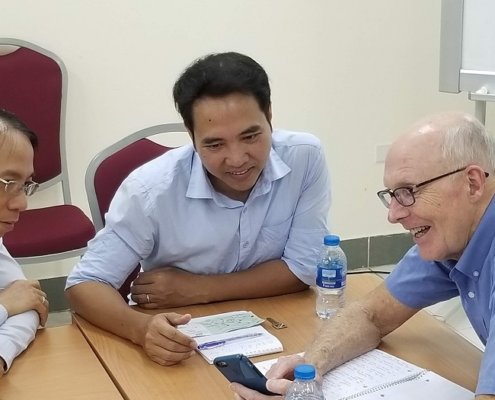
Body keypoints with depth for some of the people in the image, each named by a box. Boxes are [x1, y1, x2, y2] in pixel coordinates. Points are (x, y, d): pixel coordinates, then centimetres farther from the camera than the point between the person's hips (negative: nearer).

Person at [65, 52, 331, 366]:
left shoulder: (305, 157, -15)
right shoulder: (152, 188, -20)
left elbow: (303, 269, -9)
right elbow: (86, 284, -15)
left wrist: (197, 289, -14)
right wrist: (142, 328, -35)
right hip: (181, 345, -1)